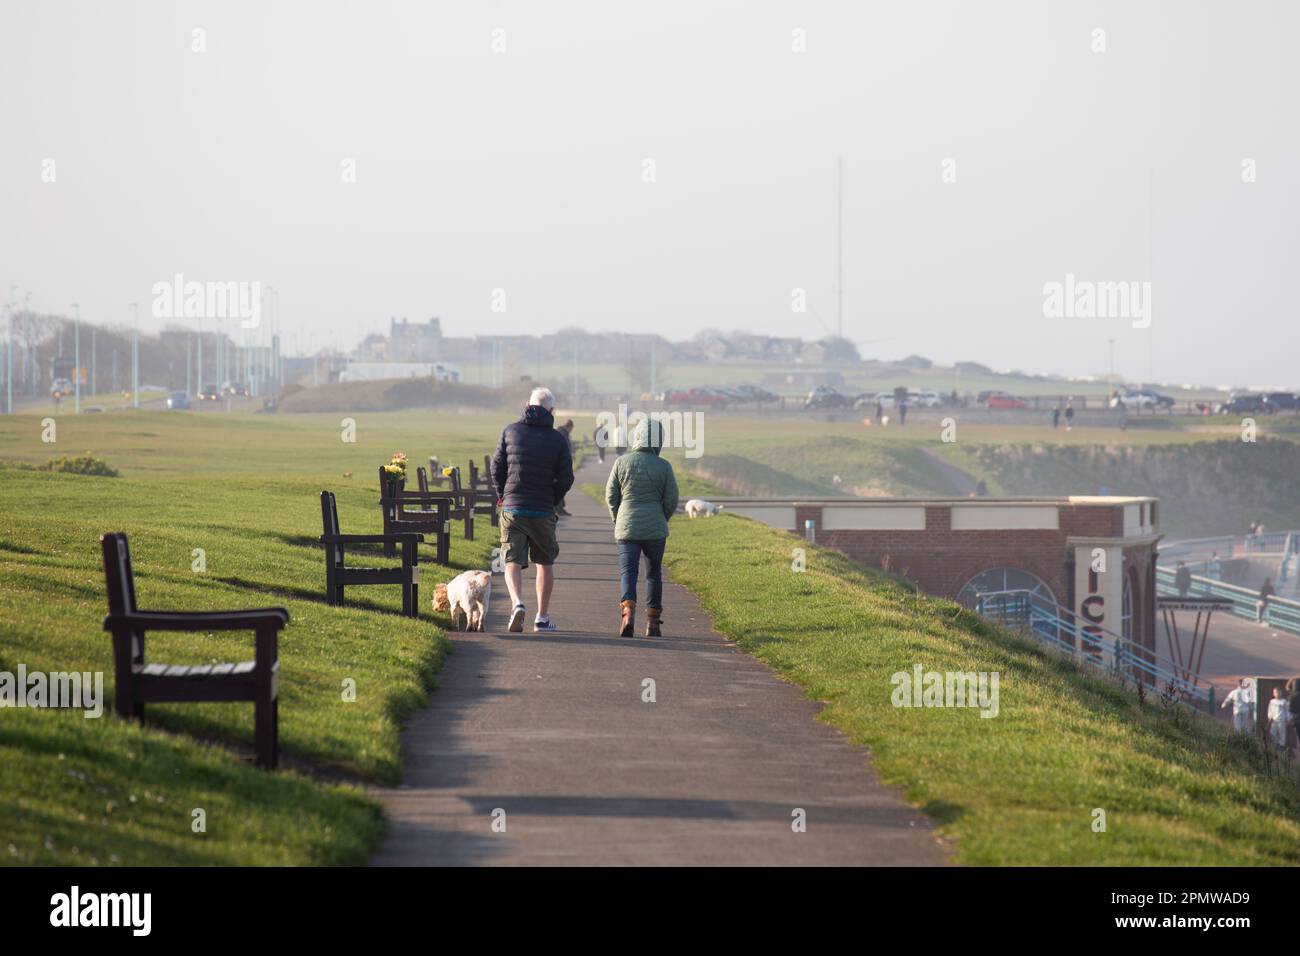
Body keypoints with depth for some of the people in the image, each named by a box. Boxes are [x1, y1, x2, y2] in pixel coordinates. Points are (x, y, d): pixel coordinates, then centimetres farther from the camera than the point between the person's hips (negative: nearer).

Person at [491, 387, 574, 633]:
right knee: (545, 564, 16)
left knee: (513, 562, -1)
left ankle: (517, 604, -27)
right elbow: (566, 478, -4)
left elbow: (497, 467, 3)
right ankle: (543, 618, 18)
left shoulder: (510, 431, 1)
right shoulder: (558, 440, -3)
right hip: (543, 511, 0)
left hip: (512, 508, 0)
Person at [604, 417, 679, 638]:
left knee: (628, 572, -1)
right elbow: (671, 500, -2)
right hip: (655, 529, 1)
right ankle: (653, 622, 14)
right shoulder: (664, 467, -4)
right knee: (654, 573, 14)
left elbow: (611, 496, 0)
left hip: (627, 527, -1)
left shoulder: (622, 462, -3)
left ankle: (628, 612, -25)